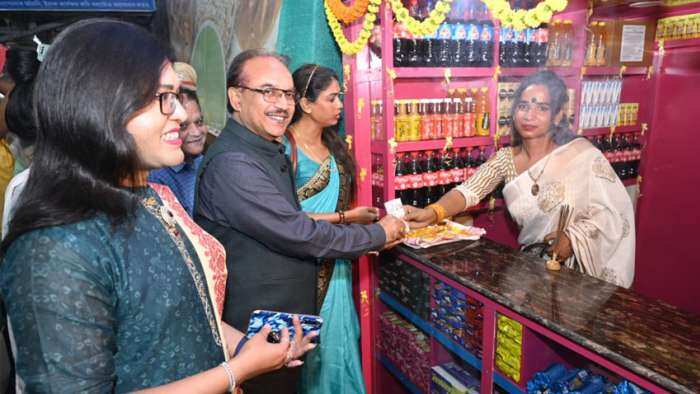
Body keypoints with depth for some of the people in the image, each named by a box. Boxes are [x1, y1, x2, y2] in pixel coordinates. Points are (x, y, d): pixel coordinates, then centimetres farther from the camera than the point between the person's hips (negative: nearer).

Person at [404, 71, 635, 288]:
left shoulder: (581, 154, -9)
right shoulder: (505, 159, 0)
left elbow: (612, 212, -9)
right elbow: (468, 191, -15)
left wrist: (573, 239, -25)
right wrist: (431, 213, -34)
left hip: (579, 269, -3)